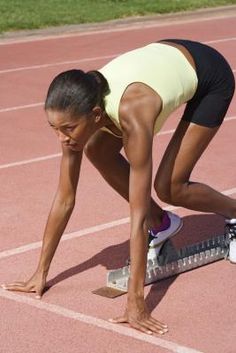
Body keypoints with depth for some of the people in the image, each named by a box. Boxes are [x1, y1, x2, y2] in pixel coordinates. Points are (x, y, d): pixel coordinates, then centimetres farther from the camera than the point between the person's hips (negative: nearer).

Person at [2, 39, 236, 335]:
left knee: (169, 188, -12)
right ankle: (161, 225, 11)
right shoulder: (79, 111, -24)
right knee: (97, 151, -9)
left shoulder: (131, 115, -42)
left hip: (211, 76, -6)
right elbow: (64, 199, -15)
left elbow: (137, 214, -41)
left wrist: (136, 302, -40)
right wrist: (40, 273, -12)